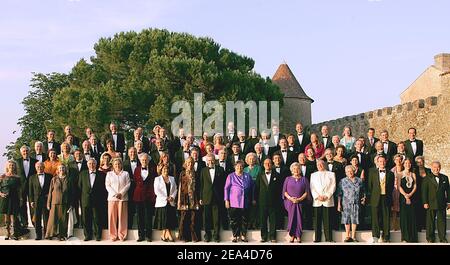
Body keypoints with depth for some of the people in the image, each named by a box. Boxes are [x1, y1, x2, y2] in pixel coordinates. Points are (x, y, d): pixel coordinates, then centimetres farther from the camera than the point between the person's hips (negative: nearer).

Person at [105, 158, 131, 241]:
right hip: (112, 197, 0)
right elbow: (107, 185, 4)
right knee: (112, 216, -2)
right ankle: (113, 235, 3)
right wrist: (115, 194, -10)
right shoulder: (109, 174, 13)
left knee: (122, 216, -2)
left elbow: (128, 185, 3)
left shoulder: (125, 174, 12)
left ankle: (122, 235, 4)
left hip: (123, 198, 0)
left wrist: (121, 193, -11)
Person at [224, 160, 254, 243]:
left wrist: (252, 199, 11)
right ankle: (235, 236, 10)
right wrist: (226, 200, -4)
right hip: (233, 202, -2)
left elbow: (252, 188, 15)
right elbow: (226, 188, 2)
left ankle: (243, 236, 15)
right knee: (234, 220, 0)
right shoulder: (231, 176, 3)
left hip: (245, 202, 2)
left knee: (245, 220, 5)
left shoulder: (248, 176, 10)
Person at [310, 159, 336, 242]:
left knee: (328, 220, -5)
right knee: (317, 220, -2)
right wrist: (317, 196, -7)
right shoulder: (313, 175, 18)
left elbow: (333, 187, 3)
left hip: (328, 200, -1)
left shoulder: (331, 174, 12)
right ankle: (317, 238, 2)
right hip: (317, 201, 2)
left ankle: (328, 238, -2)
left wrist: (327, 196, -9)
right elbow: (312, 188, 8)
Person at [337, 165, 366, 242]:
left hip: (356, 203, 1)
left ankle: (353, 236, 9)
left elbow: (363, 192, 16)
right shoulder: (343, 181, 5)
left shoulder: (359, 181, 10)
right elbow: (339, 194, 4)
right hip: (346, 203, -1)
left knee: (354, 219, 2)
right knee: (347, 219, 1)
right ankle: (347, 236, 8)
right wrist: (339, 204, -1)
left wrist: (363, 198, -2)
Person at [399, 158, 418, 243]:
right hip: (403, 197, -3)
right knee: (404, 216, -4)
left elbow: (415, 186, 5)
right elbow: (399, 186, -4)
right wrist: (405, 195, -14)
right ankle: (405, 237, 0)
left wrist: (410, 194, -11)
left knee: (412, 216, 1)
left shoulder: (413, 175, 13)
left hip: (412, 197, 3)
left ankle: (412, 237, 6)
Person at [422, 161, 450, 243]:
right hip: (431, 204, -2)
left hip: (442, 204, 2)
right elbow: (424, 191, -3)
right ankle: (430, 238, 12)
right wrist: (425, 202, -9)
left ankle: (443, 238, 13)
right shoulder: (427, 178, 0)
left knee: (442, 221, 5)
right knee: (430, 221, 3)